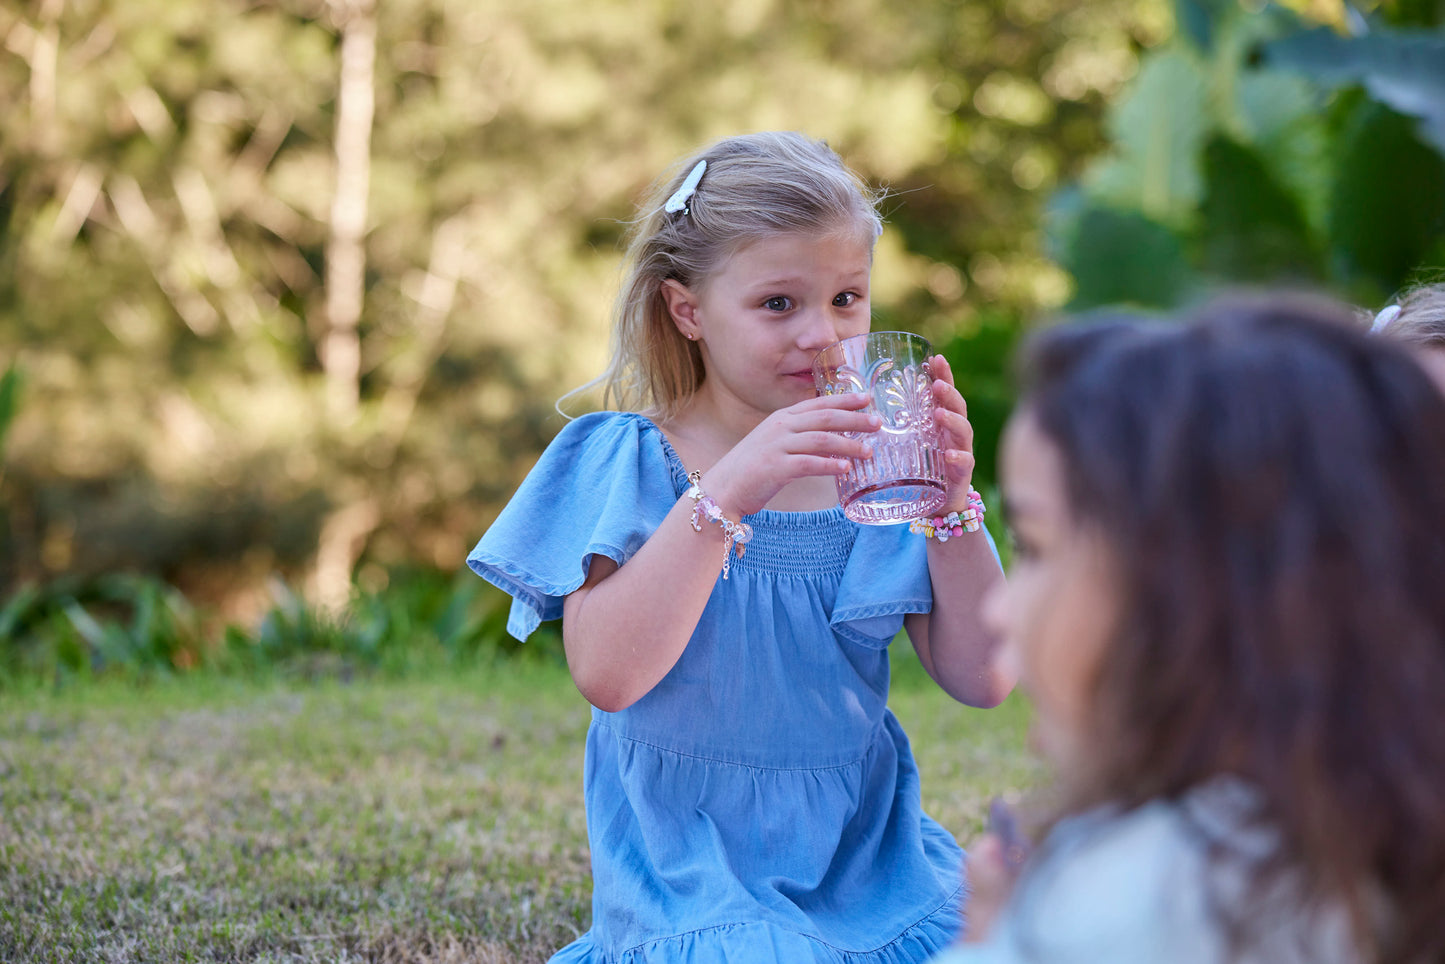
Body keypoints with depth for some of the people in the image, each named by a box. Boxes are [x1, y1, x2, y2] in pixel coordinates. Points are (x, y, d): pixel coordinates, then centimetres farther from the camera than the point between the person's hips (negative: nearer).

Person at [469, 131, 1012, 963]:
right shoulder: (627, 464, -5)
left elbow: (982, 681, 0)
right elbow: (606, 674, -21)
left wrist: (952, 503, -13)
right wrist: (726, 495, -29)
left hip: (868, 856, 4)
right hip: (696, 870, -4)